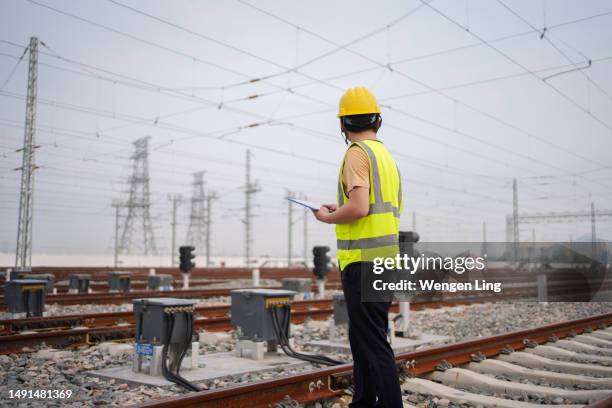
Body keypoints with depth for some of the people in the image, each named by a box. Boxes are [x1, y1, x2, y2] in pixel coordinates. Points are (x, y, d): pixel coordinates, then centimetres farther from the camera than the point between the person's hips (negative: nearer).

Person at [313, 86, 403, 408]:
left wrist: (328, 217, -5)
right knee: (361, 336, 18)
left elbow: (359, 207, -24)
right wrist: (341, 211, 21)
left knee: (373, 341, -6)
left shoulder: (357, 153, -10)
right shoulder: (387, 156, 17)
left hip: (362, 260, -9)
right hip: (386, 259, 9)